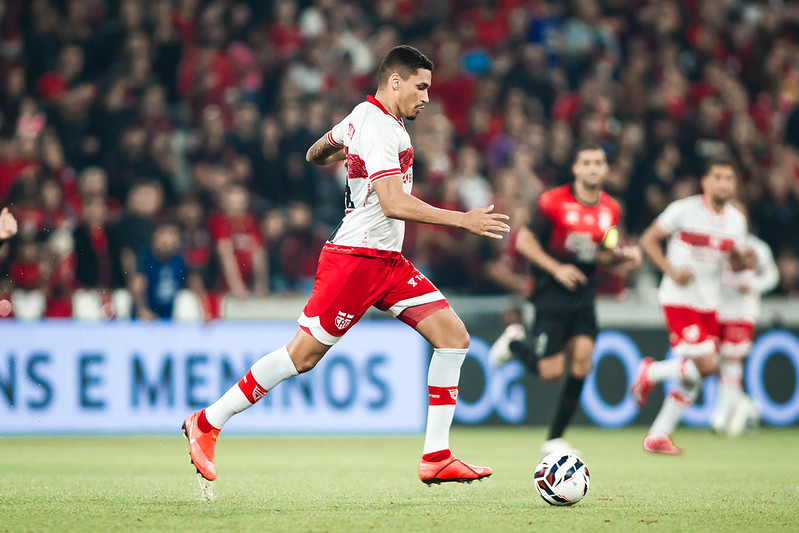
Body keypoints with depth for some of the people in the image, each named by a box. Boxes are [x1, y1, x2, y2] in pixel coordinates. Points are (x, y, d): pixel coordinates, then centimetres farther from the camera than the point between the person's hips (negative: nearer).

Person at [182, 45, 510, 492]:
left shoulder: (365, 117, 14)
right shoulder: (380, 129, -17)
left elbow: (315, 155, 30)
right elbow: (393, 203, -27)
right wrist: (463, 220, -26)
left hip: (386, 261, 10)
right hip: (357, 257, -10)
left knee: (454, 337, -1)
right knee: (304, 354, -9)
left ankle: (436, 458, -2)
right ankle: (207, 424, 5)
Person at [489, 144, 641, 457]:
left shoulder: (610, 209, 7)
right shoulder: (554, 202, -9)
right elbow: (524, 241, -6)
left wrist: (623, 258, -2)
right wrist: (556, 268, -17)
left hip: (583, 295, 5)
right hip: (551, 293, -4)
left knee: (581, 362, -10)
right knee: (551, 371, -8)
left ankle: (555, 438, 2)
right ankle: (516, 343, 26)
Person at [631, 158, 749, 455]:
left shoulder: (736, 220, 7)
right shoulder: (684, 210, -10)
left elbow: (736, 265, 16)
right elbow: (648, 240, -4)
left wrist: (742, 259, -9)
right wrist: (671, 271, -16)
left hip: (709, 304, 7)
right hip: (679, 299, -7)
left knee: (694, 378, 7)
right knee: (706, 366, -19)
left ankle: (659, 435, 18)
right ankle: (651, 372, 6)